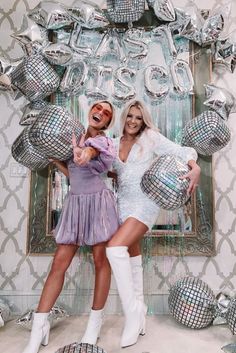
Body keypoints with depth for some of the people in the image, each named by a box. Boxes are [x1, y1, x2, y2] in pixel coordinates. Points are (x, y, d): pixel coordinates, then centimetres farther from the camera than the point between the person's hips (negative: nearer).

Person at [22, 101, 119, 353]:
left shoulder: (102, 141, -6)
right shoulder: (77, 136, 11)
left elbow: (89, 152, -32)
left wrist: (83, 154, -54)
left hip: (97, 201, -4)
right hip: (74, 202, 5)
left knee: (100, 260, 2)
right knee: (59, 263, 2)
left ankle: (95, 320, 19)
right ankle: (39, 326, 10)